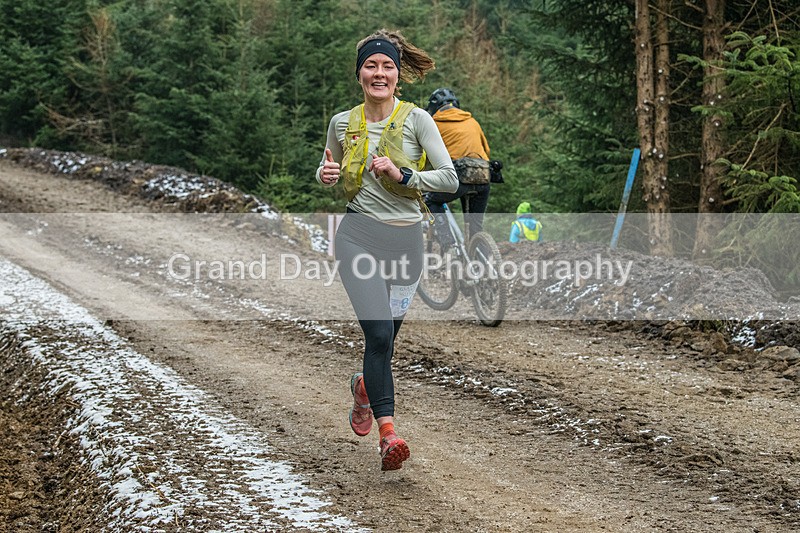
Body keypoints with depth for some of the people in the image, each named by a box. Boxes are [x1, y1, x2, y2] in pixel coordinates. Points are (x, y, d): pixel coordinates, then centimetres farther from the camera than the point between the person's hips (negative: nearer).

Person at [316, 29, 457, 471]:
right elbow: (326, 172, 21)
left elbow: (449, 179, -6)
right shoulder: (343, 123, 4)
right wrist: (327, 174, -2)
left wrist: (402, 175, -18)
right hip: (359, 235, -1)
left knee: (385, 336, 13)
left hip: (405, 239, 1)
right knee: (379, 333, -18)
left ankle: (365, 385, 48)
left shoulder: (417, 120, -3)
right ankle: (388, 433, -18)